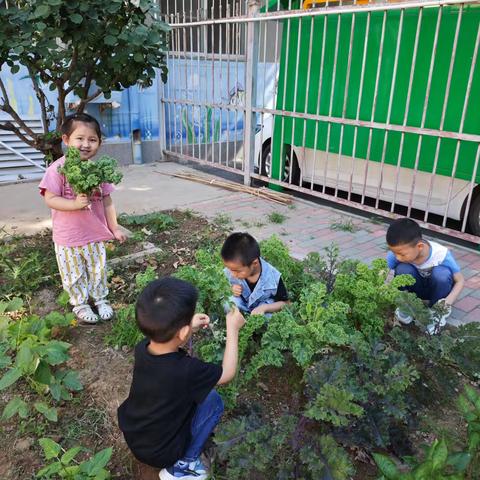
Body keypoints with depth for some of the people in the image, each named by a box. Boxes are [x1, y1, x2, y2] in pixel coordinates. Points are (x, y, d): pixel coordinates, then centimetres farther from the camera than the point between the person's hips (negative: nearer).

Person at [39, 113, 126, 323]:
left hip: (95, 234, 3)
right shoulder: (58, 168, -15)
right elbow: (50, 199, -17)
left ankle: (100, 299, 39)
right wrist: (75, 204, -32)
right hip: (68, 237, -3)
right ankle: (80, 304, 34)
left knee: (98, 270, 18)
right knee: (75, 275, 13)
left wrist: (114, 228, 7)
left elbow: (106, 200, 4)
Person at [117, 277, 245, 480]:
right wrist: (233, 329, -9)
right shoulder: (186, 371, -36)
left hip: (133, 437, 6)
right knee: (213, 400, 0)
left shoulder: (142, 348, -18)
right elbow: (228, 373, -15)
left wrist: (190, 327, 3)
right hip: (160, 453, -6)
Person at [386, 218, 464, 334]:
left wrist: (448, 302, -35)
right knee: (402, 269, -31)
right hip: (416, 288, 1)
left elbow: (460, 280, -19)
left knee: (441, 273, -34)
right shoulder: (398, 251, -28)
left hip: (437, 289, -1)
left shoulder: (441, 254, -31)